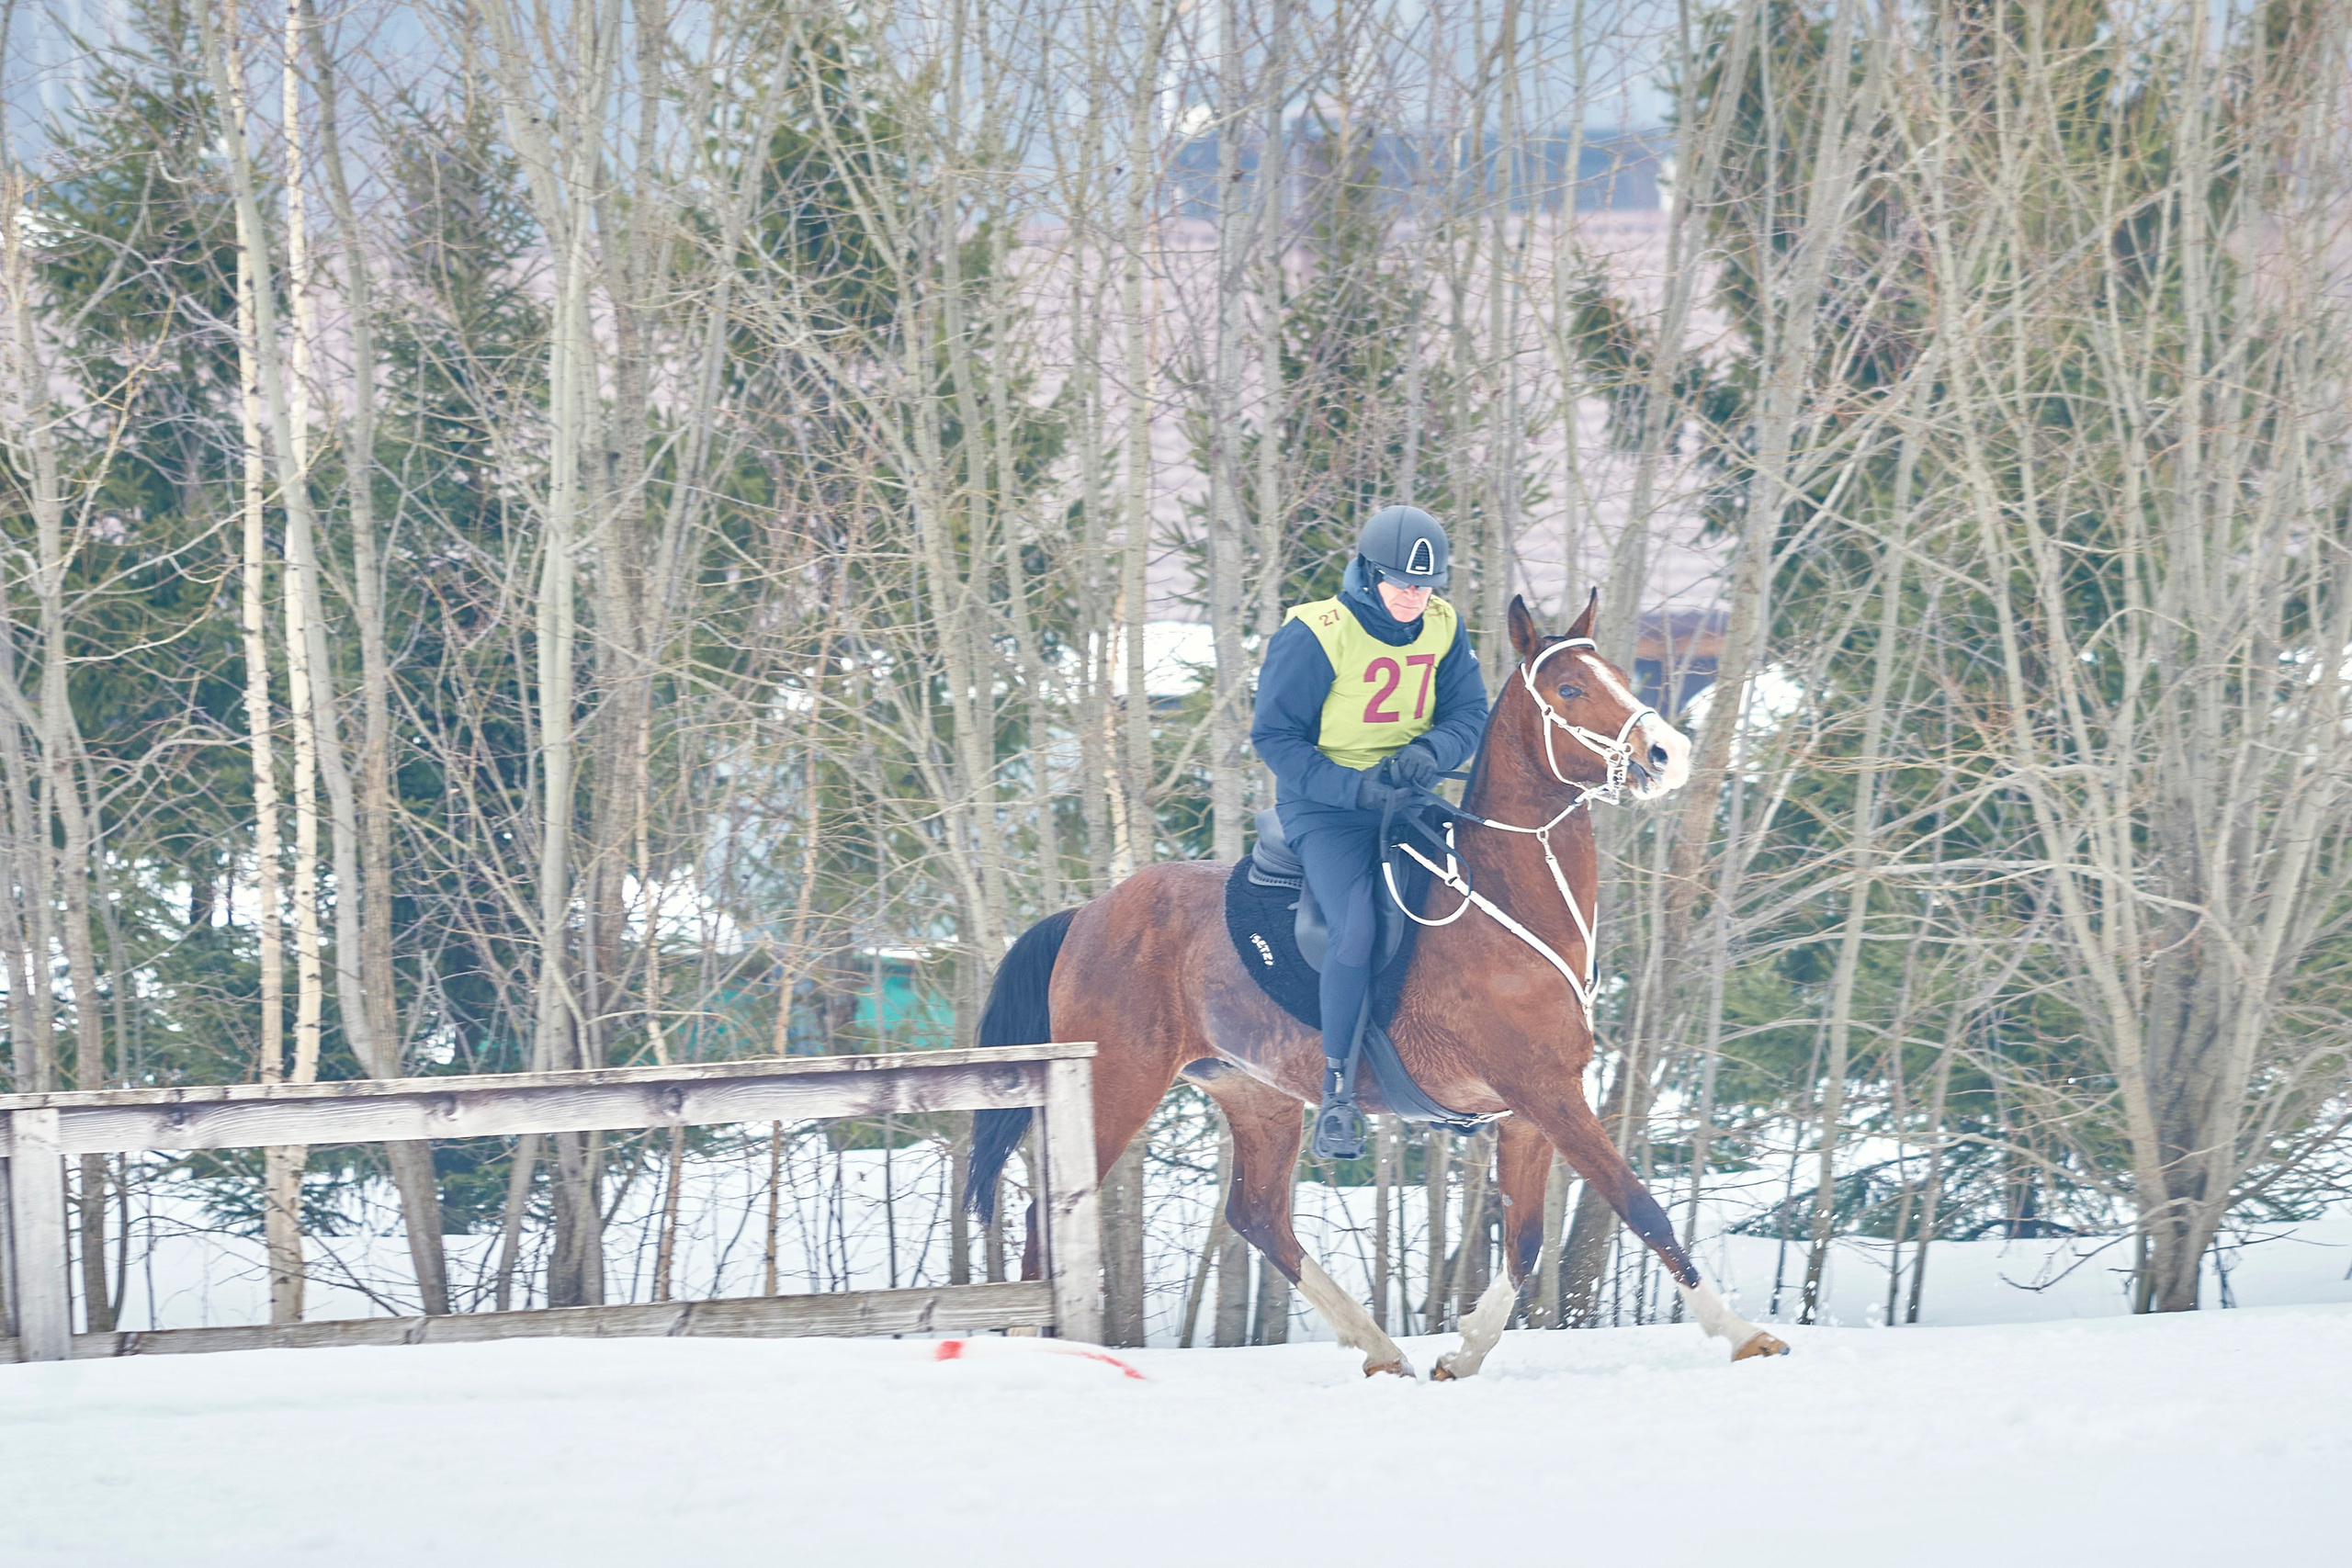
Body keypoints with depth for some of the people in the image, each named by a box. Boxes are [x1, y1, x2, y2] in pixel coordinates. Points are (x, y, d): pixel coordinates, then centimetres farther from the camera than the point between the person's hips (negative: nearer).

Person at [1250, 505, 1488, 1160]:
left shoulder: (1444, 627, 2)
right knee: (1359, 931, -27)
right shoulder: (1314, 636, -14)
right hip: (1327, 808, -5)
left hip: (1412, 797, 6)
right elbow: (1276, 737, -13)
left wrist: (1429, 752, -20)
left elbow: (1469, 713, 4)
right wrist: (1355, 787, -25)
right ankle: (1337, 1097, -16)